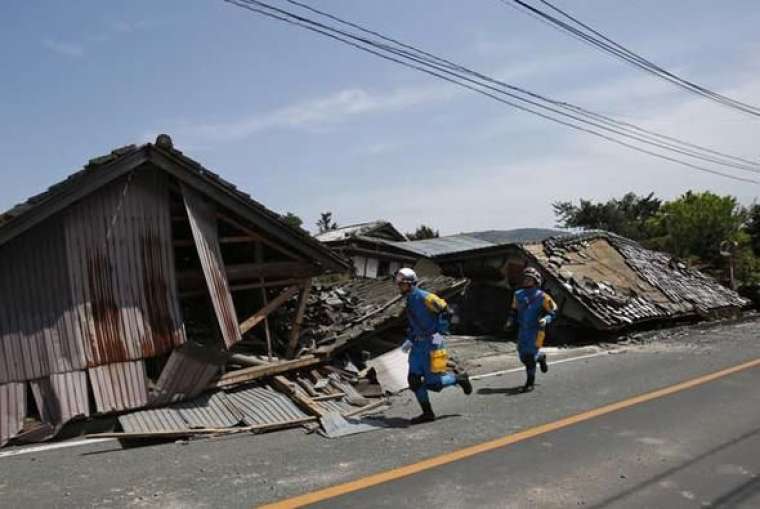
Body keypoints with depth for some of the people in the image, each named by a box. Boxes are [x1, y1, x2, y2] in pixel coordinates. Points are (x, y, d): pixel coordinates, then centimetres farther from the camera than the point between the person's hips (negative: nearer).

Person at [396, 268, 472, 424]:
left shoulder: (424, 297, -17)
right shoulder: (409, 300, 11)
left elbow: (445, 310, -19)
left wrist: (440, 332, -21)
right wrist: (409, 340, 14)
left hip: (432, 343, -8)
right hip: (419, 344, 8)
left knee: (432, 383, -4)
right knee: (414, 380, 1)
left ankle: (459, 378, 21)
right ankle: (427, 413, 12)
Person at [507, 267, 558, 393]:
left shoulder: (542, 296, -9)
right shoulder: (518, 295, 5)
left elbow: (552, 312, -3)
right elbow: (515, 311, 18)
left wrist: (546, 319, -22)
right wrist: (510, 321, 2)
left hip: (536, 330, -5)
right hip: (522, 330, 5)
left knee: (530, 355, -10)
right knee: (523, 356, 7)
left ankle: (530, 382, 3)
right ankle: (541, 357, 40)